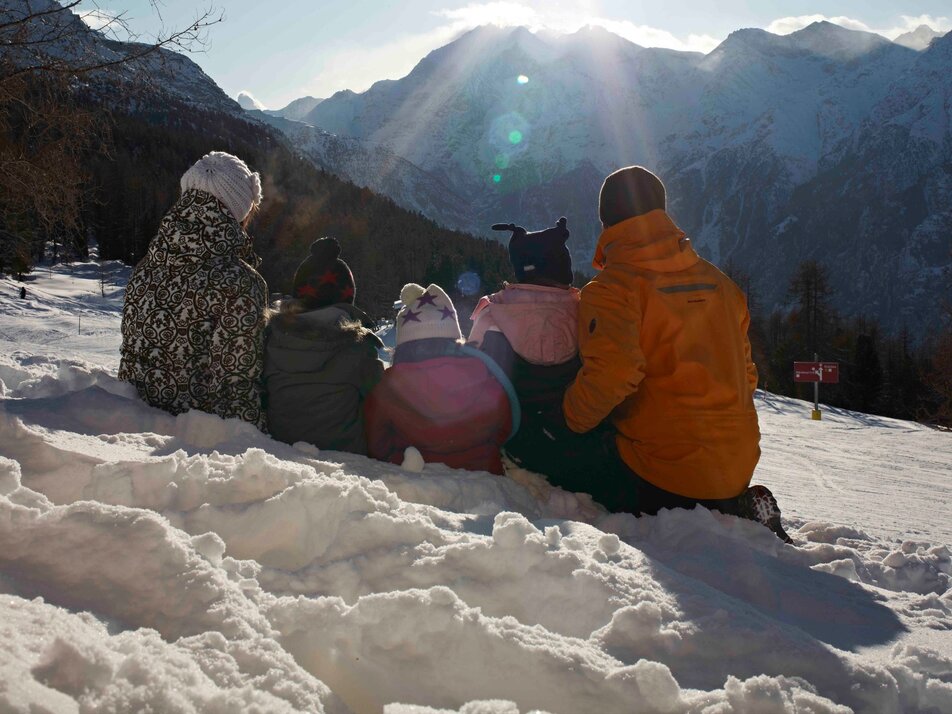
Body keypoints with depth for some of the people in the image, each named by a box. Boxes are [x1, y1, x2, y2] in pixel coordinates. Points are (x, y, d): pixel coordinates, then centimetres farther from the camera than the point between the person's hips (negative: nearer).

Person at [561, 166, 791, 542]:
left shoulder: (611, 289, -12)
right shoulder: (717, 281, 9)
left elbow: (611, 373, -28)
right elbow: (745, 371, 14)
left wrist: (569, 418, -11)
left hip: (662, 465, -8)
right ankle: (736, 509, 4)